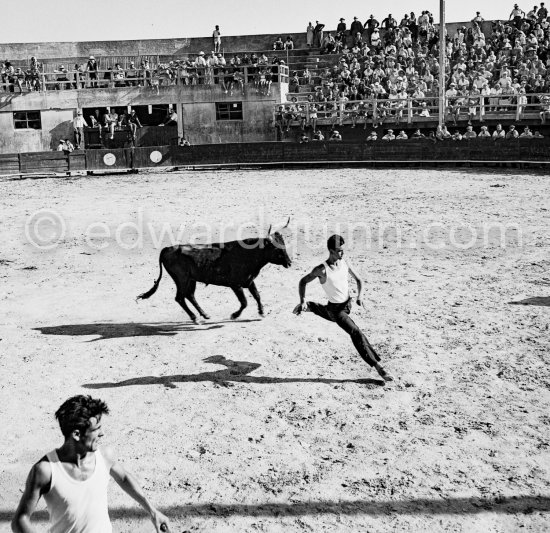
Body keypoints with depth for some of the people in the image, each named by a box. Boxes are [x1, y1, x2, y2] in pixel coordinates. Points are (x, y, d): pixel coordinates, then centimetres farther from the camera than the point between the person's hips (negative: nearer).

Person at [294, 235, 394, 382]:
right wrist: (302, 301, -18)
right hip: (335, 309, -7)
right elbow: (303, 282, -9)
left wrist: (359, 296, -11)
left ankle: (310, 306, 60)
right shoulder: (321, 270, -23)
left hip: (348, 304, 7)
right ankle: (378, 366, -19)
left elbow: (358, 280, 5)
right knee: (356, 333, -20)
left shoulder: (345, 264, -8)